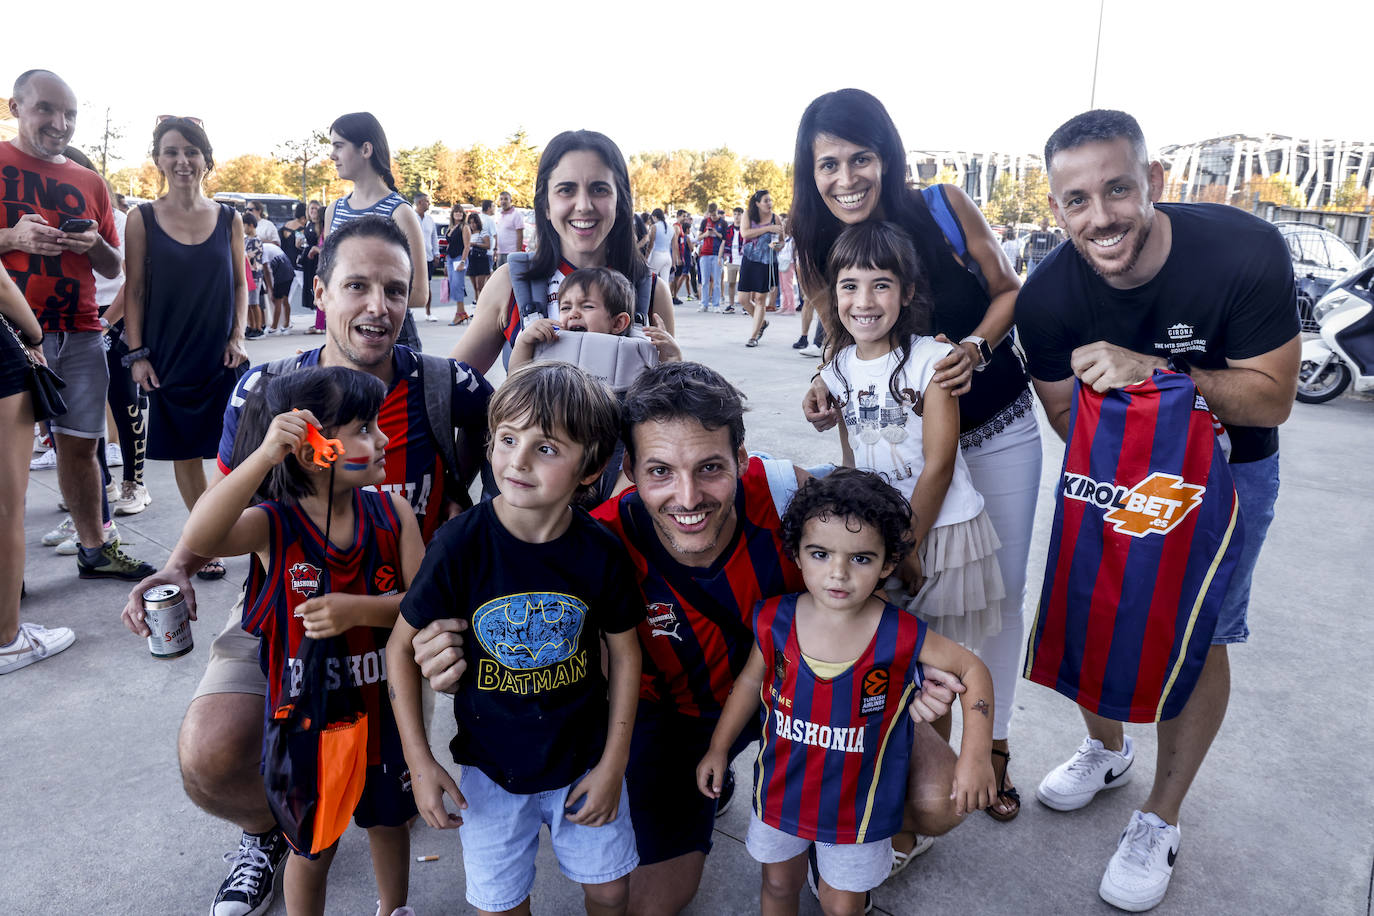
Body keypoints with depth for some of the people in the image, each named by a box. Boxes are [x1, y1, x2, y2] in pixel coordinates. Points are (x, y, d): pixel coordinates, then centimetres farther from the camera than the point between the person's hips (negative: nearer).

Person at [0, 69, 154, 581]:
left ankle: (94, 548, 18)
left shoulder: (91, 183, 16)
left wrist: (94, 244, -1)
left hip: (79, 335, 4)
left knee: (80, 442, 9)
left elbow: (114, 269, 19)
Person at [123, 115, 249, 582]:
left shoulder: (228, 219, 4)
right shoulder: (142, 219, 1)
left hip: (222, 356, 0)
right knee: (185, 452, 7)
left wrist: (238, 335, -4)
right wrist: (137, 354, -4)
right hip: (170, 358, 0)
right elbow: (135, 291, 1)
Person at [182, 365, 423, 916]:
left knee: (388, 820, 27)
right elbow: (199, 539, -41)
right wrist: (264, 454, -47)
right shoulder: (272, 524, -19)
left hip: (382, 706, 4)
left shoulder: (391, 513, -10)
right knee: (314, 845, 19)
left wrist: (358, 609, -28)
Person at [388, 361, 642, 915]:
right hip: (492, 767, -1)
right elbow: (402, 647, -10)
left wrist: (613, 765, -2)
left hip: (586, 759, 1)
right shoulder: (460, 545, -22)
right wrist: (419, 762, -11)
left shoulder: (601, 553, -17)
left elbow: (624, 653, -3)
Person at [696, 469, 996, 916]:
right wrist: (719, 747, 6)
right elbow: (752, 680, -1)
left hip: (857, 804, -2)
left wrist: (975, 757, -16)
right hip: (781, 789, 2)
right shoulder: (776, 620, -18)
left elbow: (972, 669, -10)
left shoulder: (900, 636, -25)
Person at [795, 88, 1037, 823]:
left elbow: (1009, 291, -4)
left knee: (1002, 587, 8)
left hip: (998, 426, 0)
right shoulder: (819, 253, -9)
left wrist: (976, 347, -23)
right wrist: (826, 393, -20)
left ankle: (994, 742, 28)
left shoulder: (943, 208, -15)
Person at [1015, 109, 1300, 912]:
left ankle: (1161, 821, 23)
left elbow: (1273, 399, -24)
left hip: (1228, 471, -2)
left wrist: (1152, 370, -40)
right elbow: (1067, 413, -10)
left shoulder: (1246, 253, -31)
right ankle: (1108, 749, 42)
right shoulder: (1047, 297, -23)